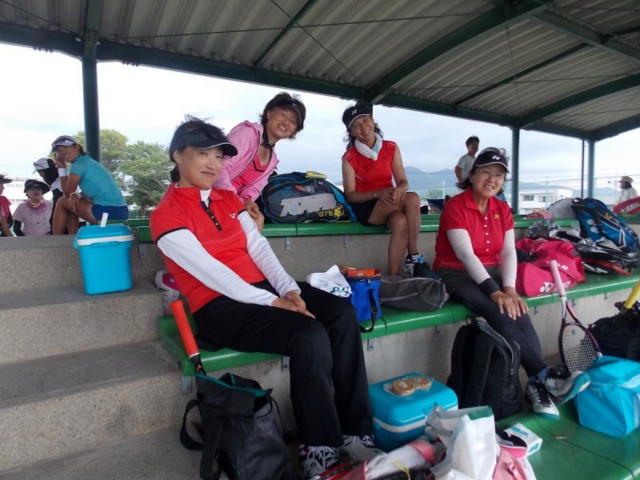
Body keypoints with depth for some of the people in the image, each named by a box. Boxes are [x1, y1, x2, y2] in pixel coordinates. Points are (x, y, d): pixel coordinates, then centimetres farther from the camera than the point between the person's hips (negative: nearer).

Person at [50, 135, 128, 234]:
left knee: (62, 202, 6)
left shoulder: (79, 164, -7)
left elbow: (67, 193, 3)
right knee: (72, 205, 25)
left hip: (109, 212, -9)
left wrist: (61, 168, 7)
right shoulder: (88, 161, 20)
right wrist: (75, 195, 0)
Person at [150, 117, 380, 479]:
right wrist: (274, 302, -20)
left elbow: (259, 247, 8)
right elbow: (210, 271, -16)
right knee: (309, 335, -28)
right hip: (220, 306, -7)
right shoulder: (167, 215, -5)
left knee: (342, 313, -15)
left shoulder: (229, 199, 17)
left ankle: (355, 432, -8)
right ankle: (320, 449, -9)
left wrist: (289, 289, -8)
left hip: (262, 287, 7)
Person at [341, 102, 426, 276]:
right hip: (364, 208, -3)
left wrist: (400, 188, -25)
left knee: (401, 222, -34)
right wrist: (378, 193, -24)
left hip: (389, 205, 3)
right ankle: (414, 256, -22)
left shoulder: (391, 148, 5)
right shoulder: (349, 158, -4)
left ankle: (393, 277, -26)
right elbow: (350, 195, -7)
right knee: (413, 198, -28)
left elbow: (403, 181, 2)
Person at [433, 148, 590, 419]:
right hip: (456, 274, -6)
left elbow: (508, 251, -1)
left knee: (519, 312, -23)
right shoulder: (455, 206, -13)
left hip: (491, 273, 6)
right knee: (499, 313, -29)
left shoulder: (502, 209, 8)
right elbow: (465, 254, -22)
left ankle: (536, 384, -21)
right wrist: (495, 292, -29)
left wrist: (509, 289, -18)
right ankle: (546, 377, -26)